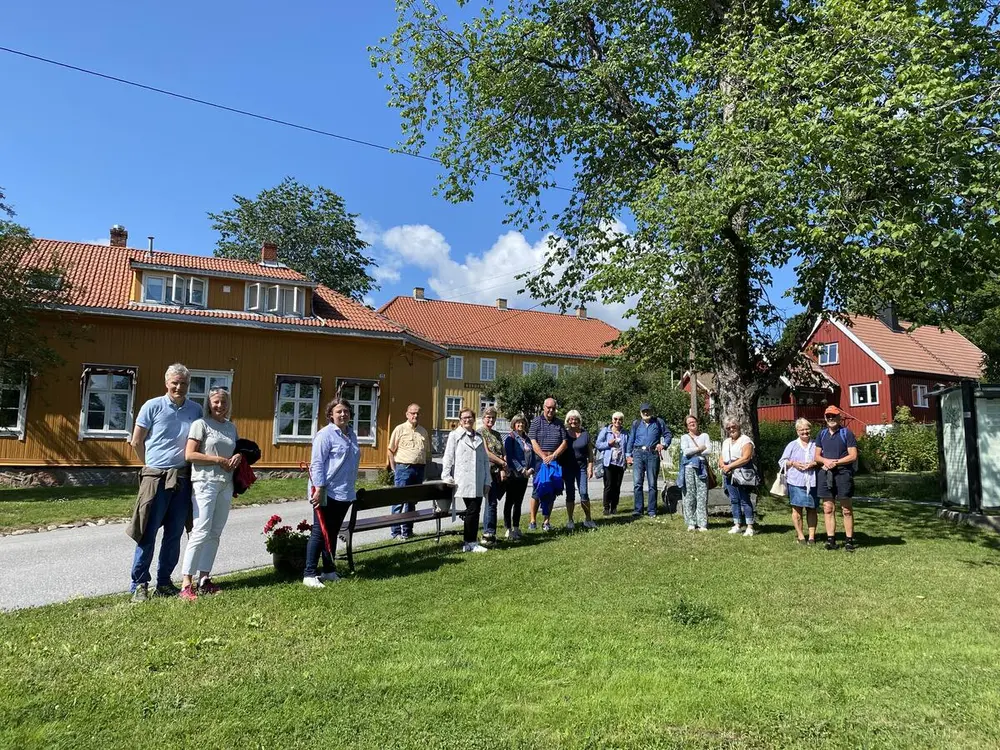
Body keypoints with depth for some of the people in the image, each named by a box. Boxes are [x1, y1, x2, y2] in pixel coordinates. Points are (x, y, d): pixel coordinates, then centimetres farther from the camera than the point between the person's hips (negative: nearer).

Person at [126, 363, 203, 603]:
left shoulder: (196, 410, 5)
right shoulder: (152, 407, -3)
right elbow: (137, 442, 5)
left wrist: (191, 468, 6)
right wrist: (152, 466, 10)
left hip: (182, 479, 3)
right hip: (155, 478, -3)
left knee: (174, 534, 9)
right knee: (148, 532, 0)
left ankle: (164, 582, 20)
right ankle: (139, 584, 10)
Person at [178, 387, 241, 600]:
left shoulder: (231, 427, 15)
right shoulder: (201, 424, -3)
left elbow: (239, 449, 25)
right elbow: (189, 455, -9)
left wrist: (238, 457, 2)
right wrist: (218, 459, -13)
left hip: (226, 484, 7)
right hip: (205, 482, -7)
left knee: (215, 534, 9)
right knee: (201, 532, -11)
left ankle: (204, 579, 17)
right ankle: (186, 584, -7)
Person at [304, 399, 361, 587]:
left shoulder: (351, 435, 14)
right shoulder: (325, 435, -11)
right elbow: (317, 464, -16)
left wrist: (351, 488, 21)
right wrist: (319, 489, -21)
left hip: (345, 494, 8)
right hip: (327, 493, -7)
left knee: (333, 533, 15)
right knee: (319, 532, -3)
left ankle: (329, 571, 24)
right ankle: (309, 574, 5)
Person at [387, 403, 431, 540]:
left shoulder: (423, 431, 13)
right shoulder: (400, 429, -2)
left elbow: (427, 452, 18)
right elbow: (391, 450, -3)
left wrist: (425, 467, 9)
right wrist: (394, 469, -6)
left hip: (419, 469, 5)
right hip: (403, 468, -5)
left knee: (412, 501, 12)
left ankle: (407, 530, 21)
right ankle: (395, 532, 4)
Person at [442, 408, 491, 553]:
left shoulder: (479, 437, 17)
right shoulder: (454, 435, 3)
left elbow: (485, 460, 16)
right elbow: (448, 457, -2)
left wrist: (487, 481, 11)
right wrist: (447, 478, -9)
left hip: (478, 482, 5)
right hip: (464, 480, -5)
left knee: (475, 511, 4)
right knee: (472, 511, -6)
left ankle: (471, 542, 13)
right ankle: (469, 543, 5)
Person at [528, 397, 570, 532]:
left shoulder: (559, 423, 10)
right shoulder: (536, 421, 2)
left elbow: (565, 443, 4)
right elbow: (533, 442, -5)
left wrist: (553, 456, -9)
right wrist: (544, 457, -14)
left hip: (555, 462, 3)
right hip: (539, 460, -3)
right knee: (537, 491, -3)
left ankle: (546, 521, 12)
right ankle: (533, 521, 5)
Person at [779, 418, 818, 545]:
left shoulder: (816, 445, 9)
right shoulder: (792, 445, 9)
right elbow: (782, 461, 9)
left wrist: (814, 464, -9)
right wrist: (793, 463, -9)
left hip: (812, 481, 1)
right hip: (796, 482, -1)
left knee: (812, 509, 5)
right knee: (797, 508, 0)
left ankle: (812, 536, 13)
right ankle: (800, 536, 10)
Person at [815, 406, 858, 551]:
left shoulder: (847, 433, 0)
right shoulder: (821, 434, 14)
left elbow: (853, 456, -6)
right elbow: (817, 456, 13)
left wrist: (836, 462, -14)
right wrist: (826, 461, -8)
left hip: (843, 473, -4)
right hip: (825, 474, 4)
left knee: (846, 509, 1)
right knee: (828, 509, 4)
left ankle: (849, 540, 6)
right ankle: (831, 539, 9)